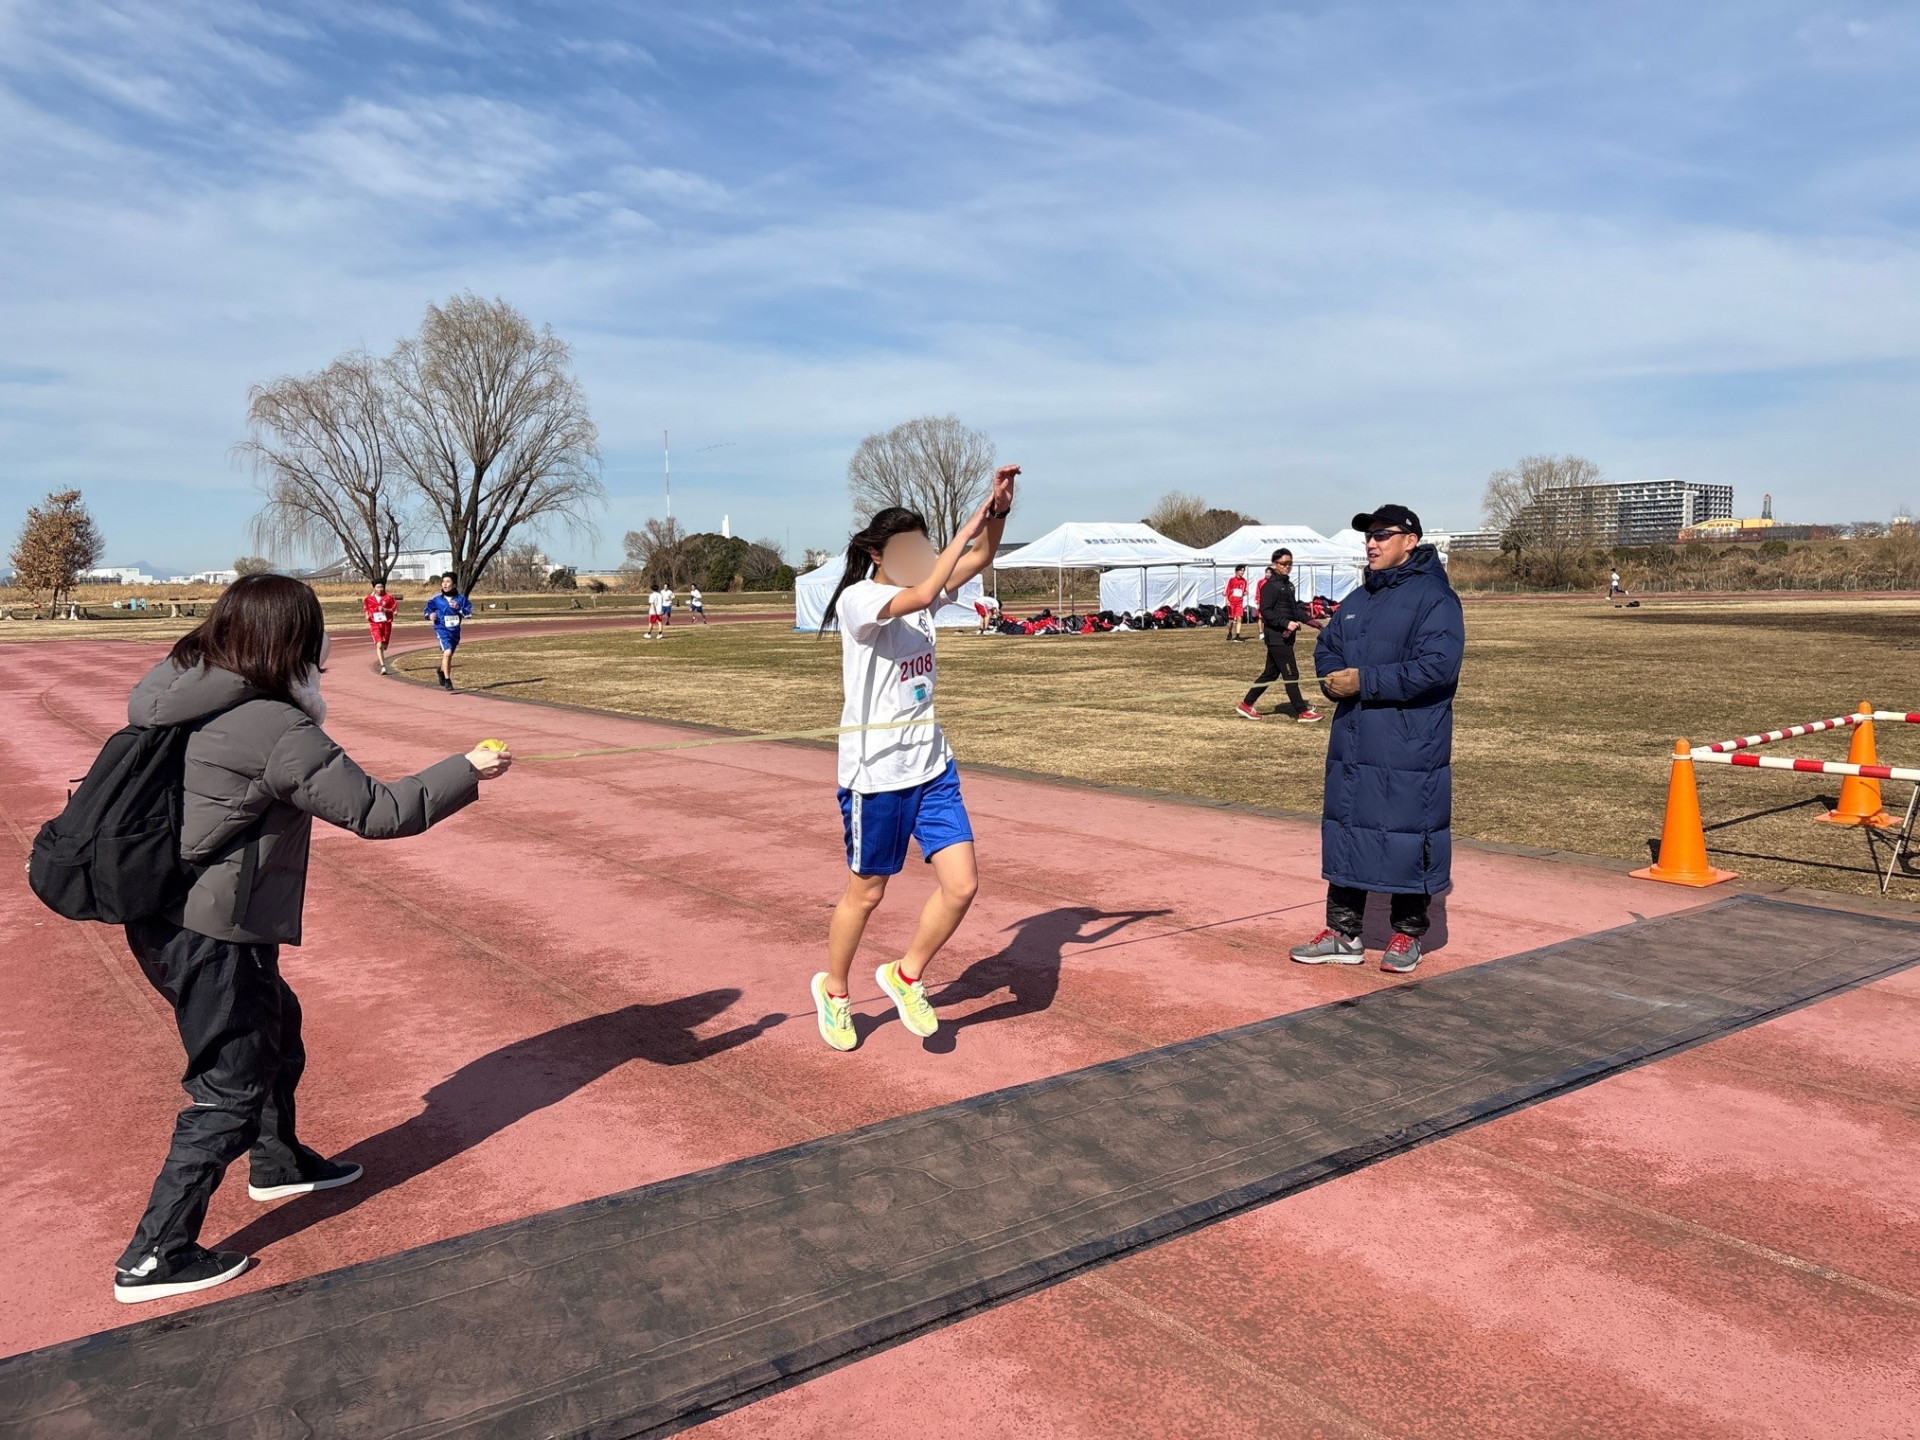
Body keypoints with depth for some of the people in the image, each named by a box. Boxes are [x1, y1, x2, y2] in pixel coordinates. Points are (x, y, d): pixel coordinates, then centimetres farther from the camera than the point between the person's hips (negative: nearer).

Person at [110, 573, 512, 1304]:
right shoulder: (279, 732, -23)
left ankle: (279, 1163, 48)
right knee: (231, 1088, 5)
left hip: (159, 916, 10)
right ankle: (155, 1257, 15)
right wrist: (468, 770, -8)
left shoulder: (176, 692, 2)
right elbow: (378, 811, -18)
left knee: (275, 1027, 27)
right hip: (212, 934, -9)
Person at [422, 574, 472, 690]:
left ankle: (442, 671, 51)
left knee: (449, 656, 18)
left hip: (455, 631, 3)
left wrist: (458, 608, -19)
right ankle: (447, 680, -13)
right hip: (442, 630, -3)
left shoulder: (461, 598, -2)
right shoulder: (437, 599, -4)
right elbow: (428, 609, 11)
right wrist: (430, 615, -10)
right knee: (447, 652, -23)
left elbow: (469, 614, -5)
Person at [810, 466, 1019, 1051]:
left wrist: (999, 507, -14)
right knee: (867, 891, 9)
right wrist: (970, 525, -24)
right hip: (876, 771, -6)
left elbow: (980, 558, 4)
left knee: (961, 884, -1)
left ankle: (906, 976, 22)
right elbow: (922, 593, -31)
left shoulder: (921, 592, 8)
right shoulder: (857, 599, -14)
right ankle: (834, 990, 33)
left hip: (932, 765, 7)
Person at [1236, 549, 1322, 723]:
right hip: (1276, 636, -9)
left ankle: (1246, 704, 21)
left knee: (1271, 673, 14)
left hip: (1286, 636, 9)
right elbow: (1265, 612, -17)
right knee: (1291, 674, -5)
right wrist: (1286, 623, -24)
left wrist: (1310, 620, 13)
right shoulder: (1269, 586, -11)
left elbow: (1295, 608, 23)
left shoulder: (1287, 584, 16)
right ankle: (1302, 712, 1)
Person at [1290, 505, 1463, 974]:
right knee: (1344, 833, 10)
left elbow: (1437, 665, -20)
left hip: (1409, 750, -8)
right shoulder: (1357, 600, 16)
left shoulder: (1433, 597, -10)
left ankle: (1408, 934, 18)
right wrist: (1333, 678, -2)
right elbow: (1326, 647, 22)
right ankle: (1344, 933, 20)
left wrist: (1364, 682, -19)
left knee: (1407, 836, 2)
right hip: (1351, 744, 8)